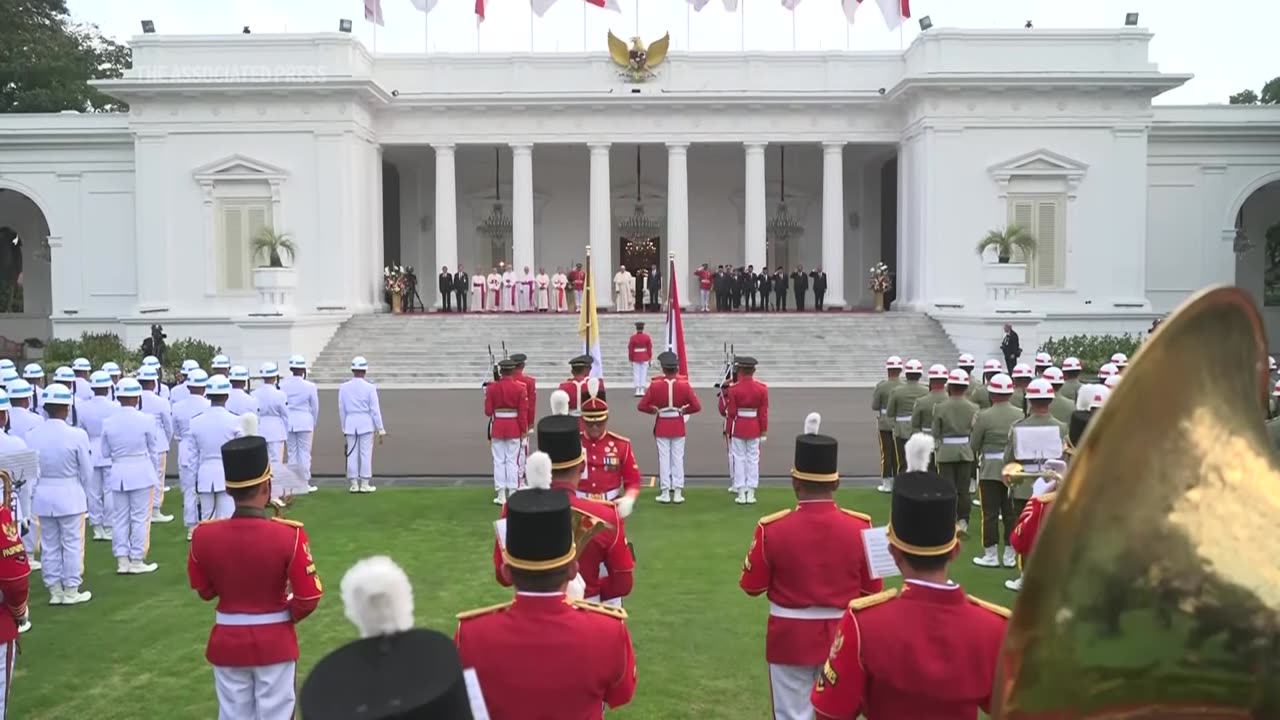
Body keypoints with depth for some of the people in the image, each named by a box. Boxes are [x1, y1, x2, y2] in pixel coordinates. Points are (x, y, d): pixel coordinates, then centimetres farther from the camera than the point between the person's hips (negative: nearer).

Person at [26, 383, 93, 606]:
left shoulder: (31, 436, -6)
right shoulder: (77, 435, -18)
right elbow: (86, 471, -8)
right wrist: (81, 489, 12)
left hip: (42, 496, 4)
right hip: (69, 495, -4)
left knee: (49, 545, 14)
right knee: (72, 544, 8)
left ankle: (55, 591, 22)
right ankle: (71, 591, 15)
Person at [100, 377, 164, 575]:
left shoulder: (108, 422, -4)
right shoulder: (146, 420, -12)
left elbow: (106, 453, 4)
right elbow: (154, 449, 0)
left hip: (118, 474, 3)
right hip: (141, 472, -3)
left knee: (119, 517, 11)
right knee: (140, 517, 5)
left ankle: (122, 561, 14)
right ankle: (137, 560, 10)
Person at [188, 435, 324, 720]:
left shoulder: (204, 535, -12)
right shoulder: (289, 535, -22)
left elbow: (204, 591, 3)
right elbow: (309, 598, -15)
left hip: (227, 642, 3)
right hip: (275, 641, -2)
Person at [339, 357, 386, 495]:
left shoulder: (343, 387, -1)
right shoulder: (370, 387, -10)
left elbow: (341, 409, 4)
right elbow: (375, 410, -9)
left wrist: (344, 428, 14)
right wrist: (380, 430, -3)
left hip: (350, 424, 3)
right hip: (366, 424, -3)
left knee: (352, 454, 6)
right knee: (366, 454, 2)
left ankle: (354, 484, 8)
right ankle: (365, 484, 4)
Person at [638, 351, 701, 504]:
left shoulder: (655, 385, -10)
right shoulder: (684, 384, -8)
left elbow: (641, 406, -9)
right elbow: (697, 406, -11)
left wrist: (654, 410, 8)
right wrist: (684, 410, 5)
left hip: (662, 426, -1)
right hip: (678, 426, 1)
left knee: (664, 458, 6)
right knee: (678, 458, 8)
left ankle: (665, 493, 8)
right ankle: (678, 493, 8)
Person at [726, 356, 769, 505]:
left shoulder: (734, 389, -11)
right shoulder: (762, 388, -4)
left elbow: (731, 413, -7)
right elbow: (764, 413, -1)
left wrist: (729, 432, 3)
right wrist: (764, 431, 8)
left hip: (738, 428, -2)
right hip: (754, 429, 2)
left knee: (739, 459, 6)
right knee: (753, 459, 8)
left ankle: (741, 494, 6)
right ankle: (751, 493, 9)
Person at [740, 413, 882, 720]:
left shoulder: (772, 528, -16)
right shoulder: (860, 527, -11)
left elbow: (752, 586, -5)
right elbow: (873, 589, -1)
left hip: (790, 638, -2)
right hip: (843, 637, 2)